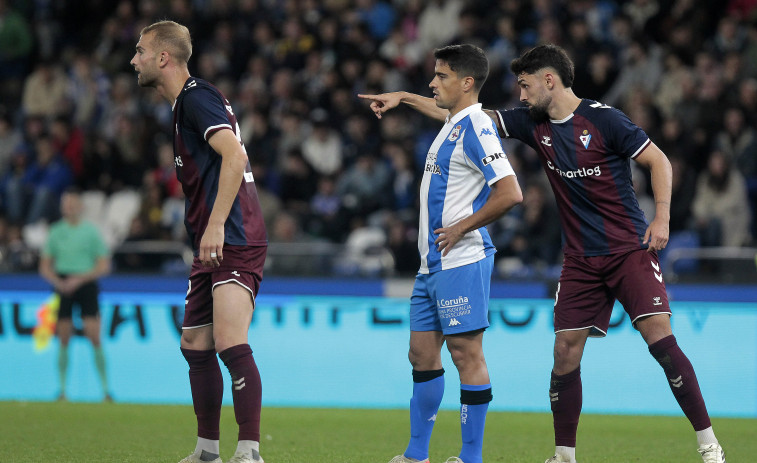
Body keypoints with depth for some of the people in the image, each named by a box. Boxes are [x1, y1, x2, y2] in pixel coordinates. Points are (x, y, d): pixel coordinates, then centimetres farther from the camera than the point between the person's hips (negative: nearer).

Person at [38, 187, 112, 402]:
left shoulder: (91, 231, 0)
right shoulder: (56, 232, 7)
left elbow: (104, 266, -1)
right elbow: (45, 267, 11)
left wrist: (79, 279, -13)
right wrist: (58, 281, -8)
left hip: (86, 285, -2)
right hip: (63, 286, 2)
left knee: (94, 338, -9)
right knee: (64, 340, 2)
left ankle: (105, 388, -5)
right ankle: (63, 389, 9)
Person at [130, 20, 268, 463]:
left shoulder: (197, 97, -10)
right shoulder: (185, 102, 20)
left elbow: (234, 154, -23)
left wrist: (216, 226, -26)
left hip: (233, 242, -11)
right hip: (214, 245, 11)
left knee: (231, 344, -19)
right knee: (195, 346, 12)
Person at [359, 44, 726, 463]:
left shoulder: (603, 119, -10)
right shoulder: (534, 124, 6)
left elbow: (658, 160, -5)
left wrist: (662, 217, -16)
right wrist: (403, 98, 10)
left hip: (629, 249, -5)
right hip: (580, 261, 5)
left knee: (659, 338, -16)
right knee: (565, 352, -1)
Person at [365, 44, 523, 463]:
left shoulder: (475, 128, -14)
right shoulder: (451, 126, 17)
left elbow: (510, 193, -22)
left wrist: (462, 227, -16)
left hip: (462, 262, -10)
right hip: (434, 263, 10)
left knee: (466, 353, -6)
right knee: (422, 353, 11)